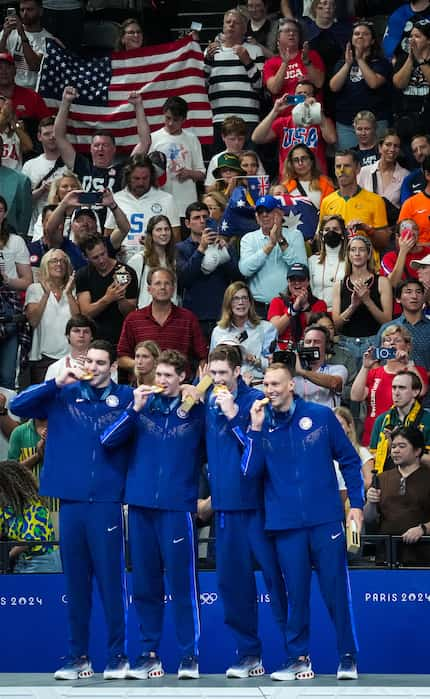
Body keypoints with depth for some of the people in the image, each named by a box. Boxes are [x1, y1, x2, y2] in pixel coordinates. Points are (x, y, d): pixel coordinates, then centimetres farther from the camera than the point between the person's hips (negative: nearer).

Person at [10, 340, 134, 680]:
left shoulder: (124, 397, 4)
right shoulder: (64, 396, 8)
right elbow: (18, 406, 0)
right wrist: (57, 383, -7)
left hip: (106, 502, -2)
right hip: (70, 500, 3)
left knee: (110, 580, -3)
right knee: (75, 581, 7)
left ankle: (118, 654, 5)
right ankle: (79, 656, 14)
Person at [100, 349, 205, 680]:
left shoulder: (195, 410, 3)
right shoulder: (143, 405, 8)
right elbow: (108, 441, 1)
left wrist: (188, 408, -10)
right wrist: (135, 409, -9)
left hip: (178, 506, -3)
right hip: (141, 504, 3)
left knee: (183, 581, -4)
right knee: (145, 584, 7)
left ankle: (190, 654, 3)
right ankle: (149, 653, 14)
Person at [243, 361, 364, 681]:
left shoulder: (321, 416, 1)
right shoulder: (262, 424, 6)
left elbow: (350, 460, 6)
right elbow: (250, 471, -4)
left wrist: (356, 503, 1)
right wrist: (256, 430, -12)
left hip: (326, 519, -2)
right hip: (286, 522, 2)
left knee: (337, 591, -1)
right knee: (296, 593, 6)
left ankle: (348, 657, 9)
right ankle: (298, 658, 15)